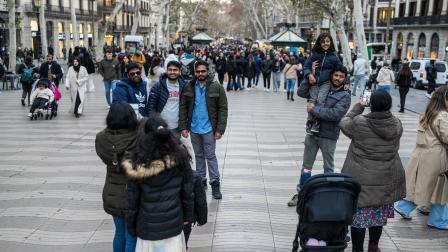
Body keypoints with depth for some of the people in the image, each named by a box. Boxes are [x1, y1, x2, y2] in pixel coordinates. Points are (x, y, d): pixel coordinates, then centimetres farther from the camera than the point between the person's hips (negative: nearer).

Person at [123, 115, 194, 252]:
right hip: (174, 224, 1)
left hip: (148, 227, -1)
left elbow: (133, 201, -7)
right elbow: (187, 192, -5)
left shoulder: (137, 167, -16)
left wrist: (131, 227, 7)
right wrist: (188, 217, 9)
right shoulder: (180, 159, -12)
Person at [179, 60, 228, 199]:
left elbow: (223, 109, -8)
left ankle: (215, 183, 9)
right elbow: (183, 108, 3)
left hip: (208, 128, -3)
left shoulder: (216, 87, -7)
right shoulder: (188, 87, 1)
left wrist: (220, 129, -13)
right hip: (194, 128, 3)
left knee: (210, 155, 0)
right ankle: (201, 180, 28)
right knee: (198, 155, 15)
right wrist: (183, 127, -3)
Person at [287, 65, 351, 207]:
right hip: (312, 132, 4)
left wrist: (314, 109, -18)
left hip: (329, 136, -4)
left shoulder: (345, 96, -8)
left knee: (328, 168, 11)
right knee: (306, 165, 11)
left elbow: (336, 114, -22)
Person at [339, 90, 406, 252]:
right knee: (379, 213, 19)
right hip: (387, 178, 4)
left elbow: (344, 123, 2)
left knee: (359, 214, 7)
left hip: (362, 178, -4)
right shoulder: (397, 125, -6)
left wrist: (358, 106, 12)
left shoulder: (359, 123, -18)